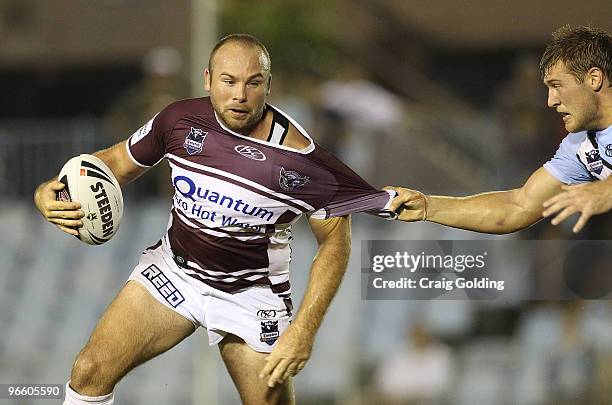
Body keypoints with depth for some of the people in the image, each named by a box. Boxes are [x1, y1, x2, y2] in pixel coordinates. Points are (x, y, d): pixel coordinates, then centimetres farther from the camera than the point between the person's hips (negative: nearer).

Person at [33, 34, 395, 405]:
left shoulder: (300, 158, -23)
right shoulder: (180, 120, -13)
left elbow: (335, 240, -13)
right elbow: (117, 162, 3)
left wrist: (305, 329, -21)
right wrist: (51, 191, -17)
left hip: (251, 294, -2)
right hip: (173, 269, 3)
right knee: (91, 372, -7)